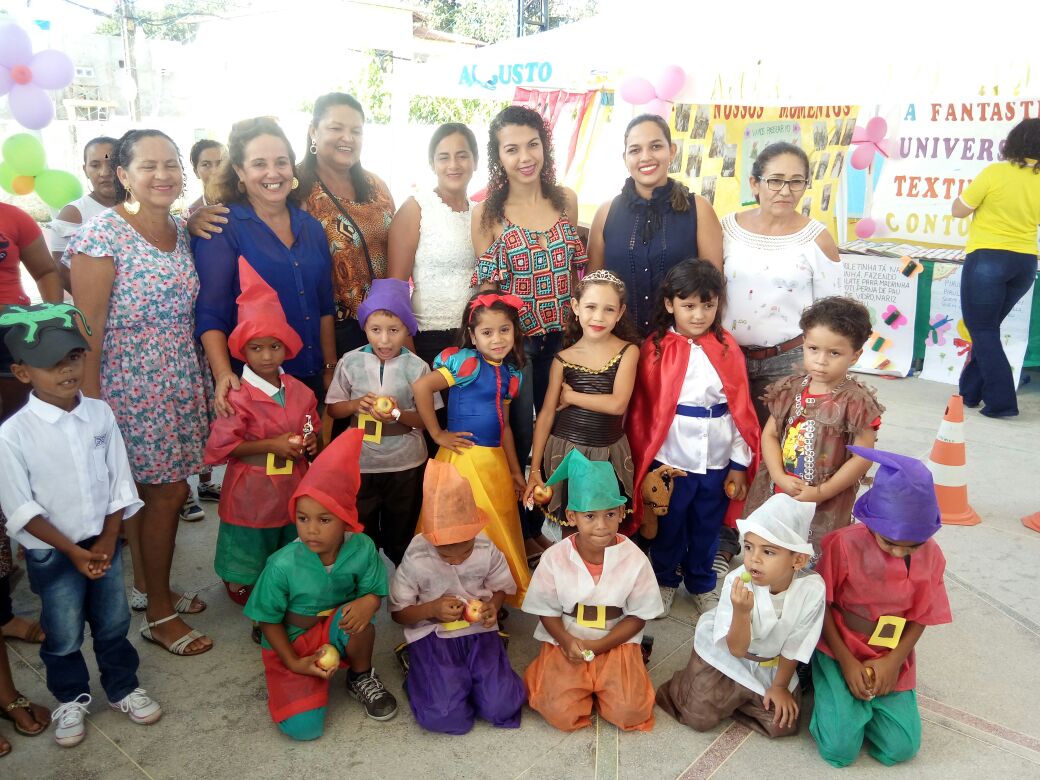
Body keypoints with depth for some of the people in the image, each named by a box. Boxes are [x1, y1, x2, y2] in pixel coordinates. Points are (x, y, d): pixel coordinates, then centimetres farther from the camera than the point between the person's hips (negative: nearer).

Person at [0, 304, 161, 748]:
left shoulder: (100, 414, -8)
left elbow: (119, 483, -1)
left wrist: (107, 541, -7)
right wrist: (73, 551, -14)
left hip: (103, 543, 3)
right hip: (51, 554, -3)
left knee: (113, 624, 18)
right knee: (63, 637, 14)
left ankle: (123, 688, 38)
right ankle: (71, 700, 38)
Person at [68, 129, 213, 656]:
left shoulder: (182, 232, 8)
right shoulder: (103, 233, -13)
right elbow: (88, 323, -14)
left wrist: (210, 381, 10)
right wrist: (90, 401, -16)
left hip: (181, 383, 6)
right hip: (129, 386, -6)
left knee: (163, 490, 13)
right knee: (165, 492, 1)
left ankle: (147, 585, 34)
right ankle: (160, 614, 18)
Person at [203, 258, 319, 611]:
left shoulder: (300, 391, 2)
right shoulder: (238, 396, -15)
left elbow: (313, 432, 17)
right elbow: (220, 446, -16)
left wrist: (311, 443, -6)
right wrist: (271, 445, -19)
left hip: (293, 489, 5)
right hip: (253, 493, -5)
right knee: (253, 562, 11)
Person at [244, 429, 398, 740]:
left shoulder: (362, 549, -20)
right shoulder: (283, 565, -23)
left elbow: (374, 591, -7)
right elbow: (268, 620, -9)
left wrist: (367, 602, -32)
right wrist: (295, 663, -13)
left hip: (337, 632, 1)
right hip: (291, 645, -1)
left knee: (356, 618, -34)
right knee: (303, 727, -18)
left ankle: (362, 678, -1)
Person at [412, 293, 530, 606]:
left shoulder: (510, 373, 8)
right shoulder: (467, 362, -14)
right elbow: (420, 387, -24)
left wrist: (516, 471, 17)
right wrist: (438, 434, -15)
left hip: (496, 460, 7)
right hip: (465, 458, -7)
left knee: (502, 526, 16)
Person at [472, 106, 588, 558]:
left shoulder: (566, 200, 1)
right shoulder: (488, 212, -8)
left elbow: (575, 269, 9)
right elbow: (486, 286, -4)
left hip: (561, 336, 3)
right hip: (515, 340, -3)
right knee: (518, 437, 9)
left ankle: (552, 520, 34)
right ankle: (521, 528, 28)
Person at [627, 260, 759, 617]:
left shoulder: (728, 349, -2)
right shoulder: (655, 350, -9)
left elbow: (741, 410, 0)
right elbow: (643, 412, -6)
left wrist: (739, 464, -1)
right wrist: (646, 462, -6)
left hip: (718, 461, 2)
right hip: (670, 460, -2)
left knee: (707, 528, 18)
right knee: (668, 526, 16)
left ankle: (702, 583, 41)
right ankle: (665, 579, 40)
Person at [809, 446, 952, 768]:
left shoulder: (930, 555, -9)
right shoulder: (844, 543, -21)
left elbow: (920, 616, 0)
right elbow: (821, 606, -11)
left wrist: (893, 661, -13)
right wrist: (847, 661, -14)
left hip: (891, 659, 3)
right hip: (839, 650, -3)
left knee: (900, 749, -8)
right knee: (840, 749, -15)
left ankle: (864, 701, 19)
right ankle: (832, 695, 16)